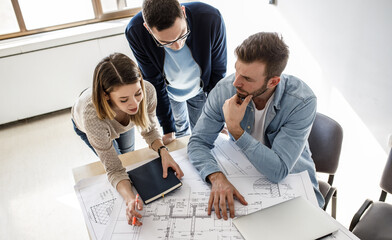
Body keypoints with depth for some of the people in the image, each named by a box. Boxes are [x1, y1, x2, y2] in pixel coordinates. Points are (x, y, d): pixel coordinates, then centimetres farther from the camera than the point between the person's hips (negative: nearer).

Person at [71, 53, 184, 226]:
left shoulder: (147, 91, -43)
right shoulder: (92, 116, -50)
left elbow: (149, 129, -22)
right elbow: (114, 170, -40)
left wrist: (163, 151, -40)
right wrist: (130, 199, -58)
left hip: (122, 123, 3)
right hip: (86, 126, -3)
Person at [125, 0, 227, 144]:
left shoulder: (211, 19, -37)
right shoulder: (135, 33, -34)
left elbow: (218, 73, -21)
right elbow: (154, 83, -21)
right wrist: (168, 130, -17)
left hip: (199, 89, 0)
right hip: (169, 89, 1)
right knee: (179, 129, 22)